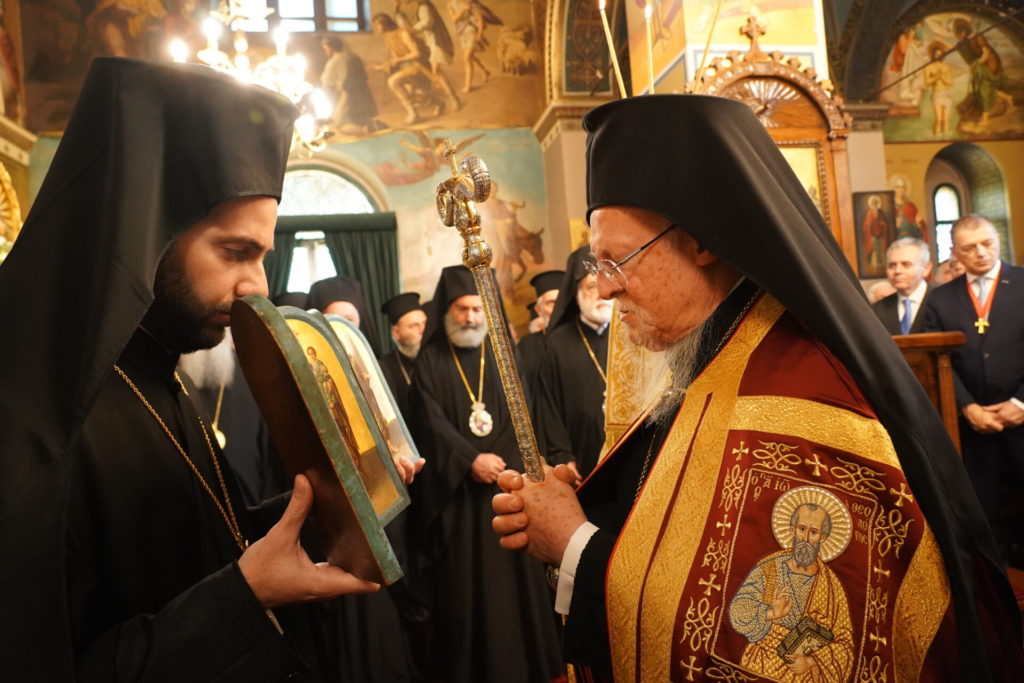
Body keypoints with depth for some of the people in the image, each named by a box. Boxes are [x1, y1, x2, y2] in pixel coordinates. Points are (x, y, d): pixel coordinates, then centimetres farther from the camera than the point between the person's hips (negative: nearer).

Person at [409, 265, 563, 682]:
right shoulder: (430, 361, 1)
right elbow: (431, 422, -8)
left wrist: (499, 459, -11)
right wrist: (471, 460, -17)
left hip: (507, 480, 2)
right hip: (456, 488, -2)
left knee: (514, 575, 5)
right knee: (463, 582, 2)